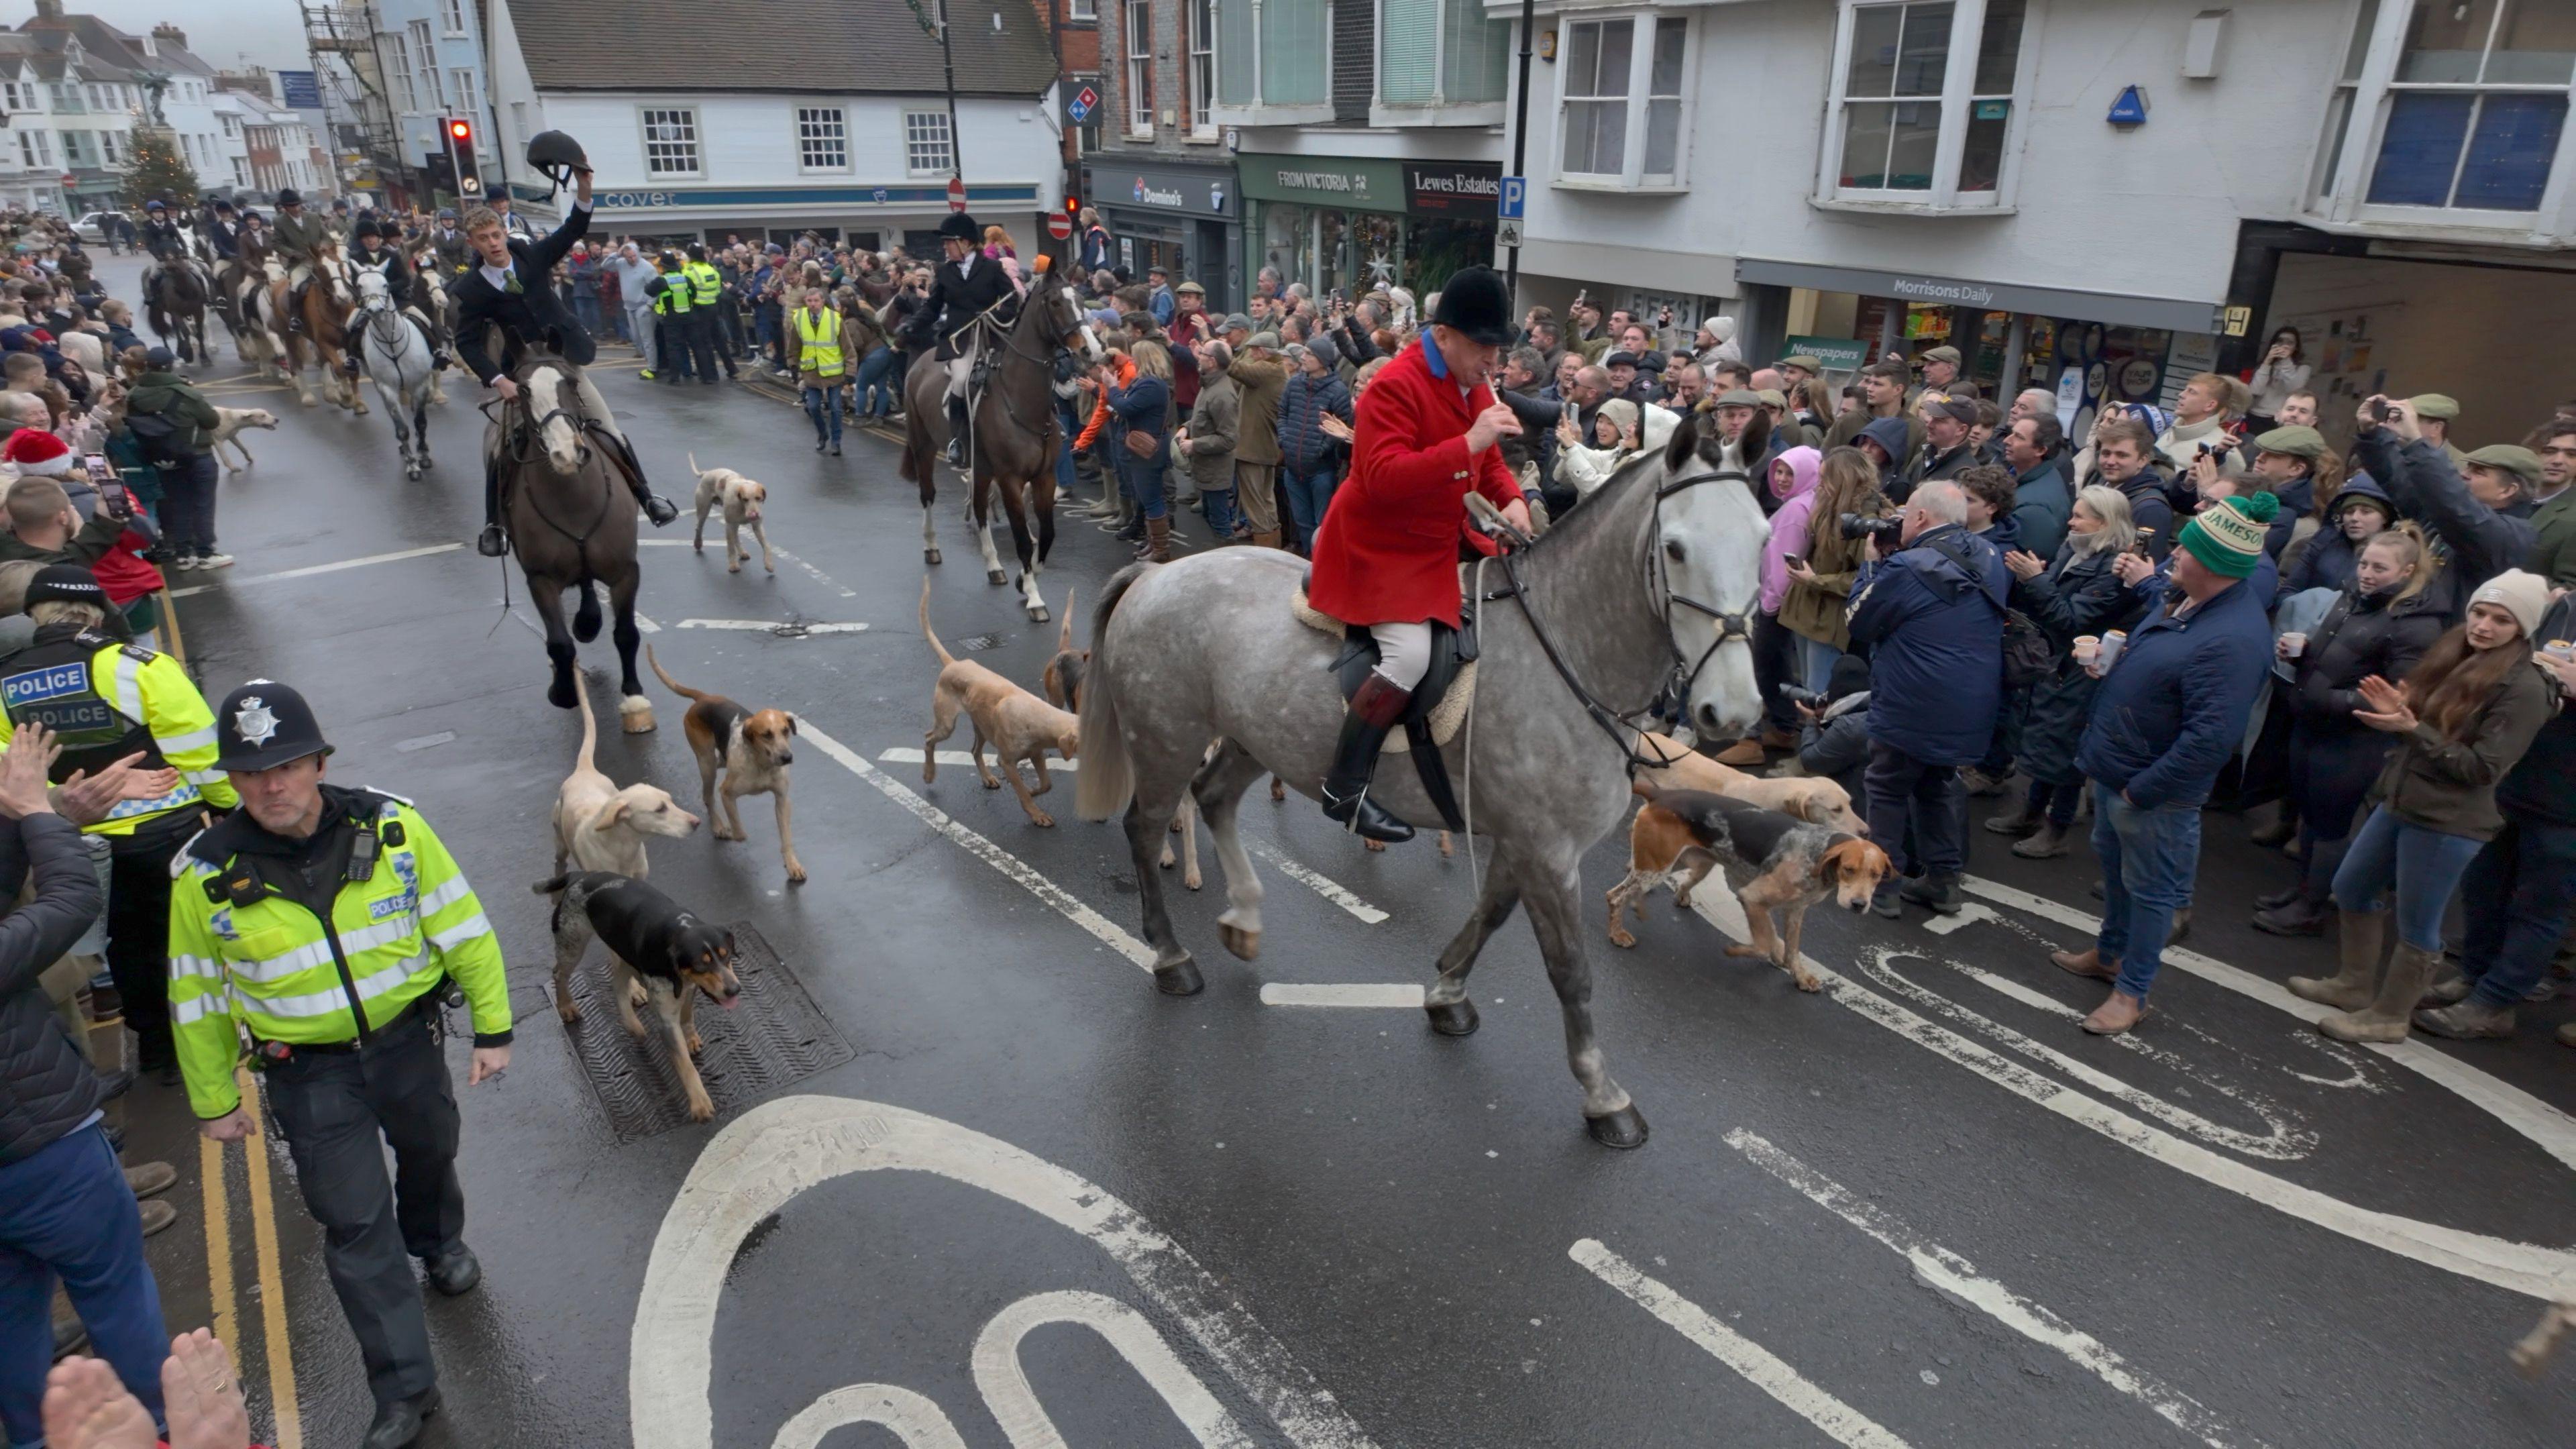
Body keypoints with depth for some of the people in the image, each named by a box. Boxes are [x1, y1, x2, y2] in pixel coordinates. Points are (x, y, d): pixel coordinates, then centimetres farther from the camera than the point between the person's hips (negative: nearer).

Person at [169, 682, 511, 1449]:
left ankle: (439, 1243, 59)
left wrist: (492, 1027, -3)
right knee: (356, 1227, 2)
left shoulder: (392, 826, -16)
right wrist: (215, 1101, 6)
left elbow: (462, 927, -6)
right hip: (309, 1075, -1)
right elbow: (197, 998, -1)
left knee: (428, 1157, 25)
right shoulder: (206, 873, -15)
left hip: (407, 1043, 1)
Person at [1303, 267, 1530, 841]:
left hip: (1441, 543, 10)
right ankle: (1343, 788, -14)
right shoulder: (1396, 386, -22)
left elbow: (1489, 463, 17)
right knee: (1409, 654, -25)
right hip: (1380, 546, -10)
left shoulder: (1474, 385, 7)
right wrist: (1468, 443, -37)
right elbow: (1383, 477, -34)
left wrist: (1511, 499, -6)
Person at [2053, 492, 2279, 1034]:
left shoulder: (2233, 639, -30)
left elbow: (2210, 739, -31)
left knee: (2151, 887, 9)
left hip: (2154, 791, -10)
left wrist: (2141, 789, -24)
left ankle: (2132, 990, 24)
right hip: (2114, 767, 10)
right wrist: (2108, 654, 2)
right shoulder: (2181, 597, 0)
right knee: (2114, 866, 26)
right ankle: (2110, 952, 46)